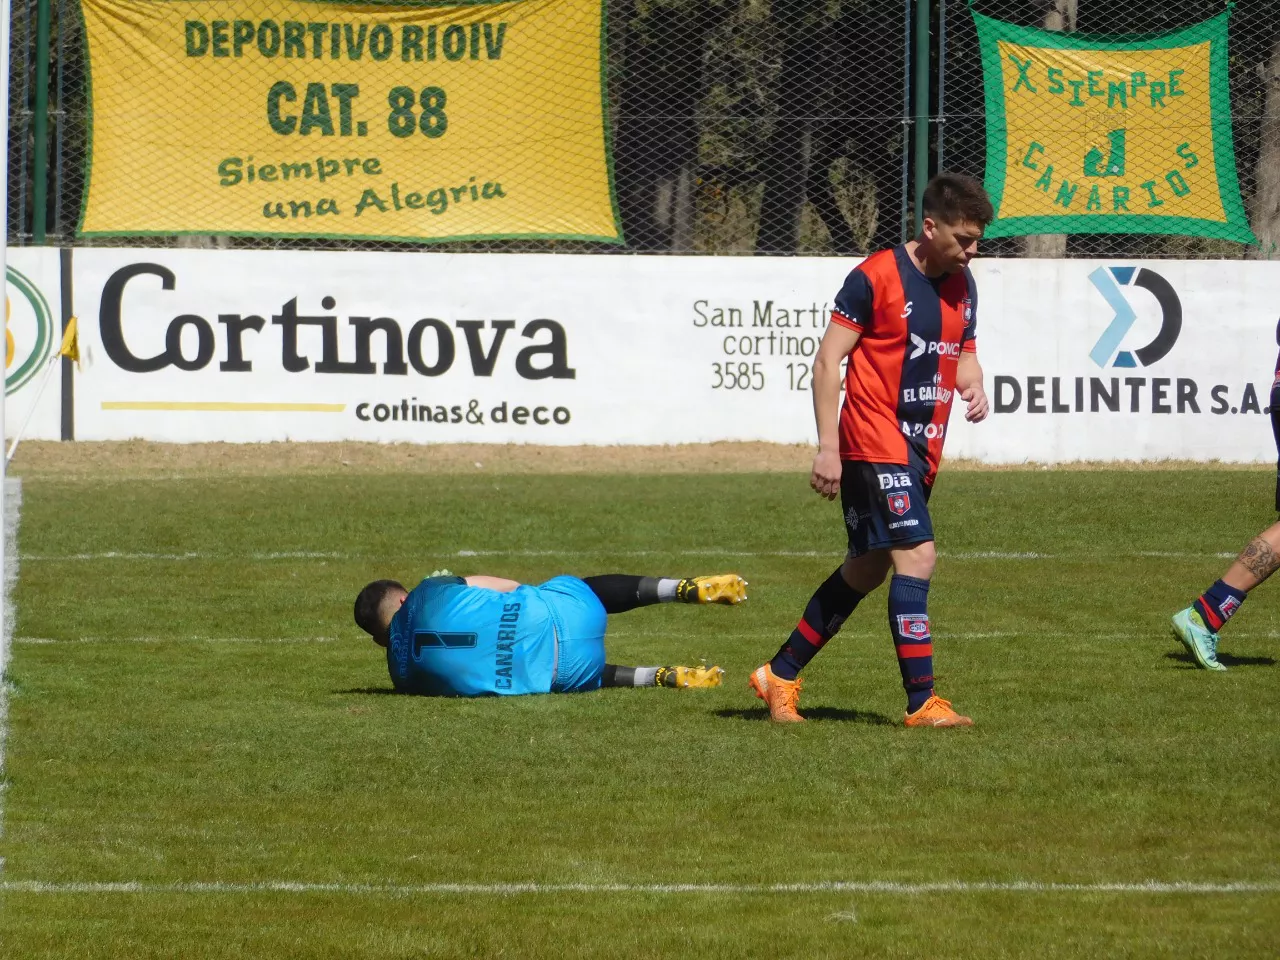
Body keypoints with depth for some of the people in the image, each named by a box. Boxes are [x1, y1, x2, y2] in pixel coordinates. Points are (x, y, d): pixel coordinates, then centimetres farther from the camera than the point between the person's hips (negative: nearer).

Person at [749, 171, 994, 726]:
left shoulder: (961, 286, 10)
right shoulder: (875, 278, -12)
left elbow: (964, 352, 24)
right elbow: (827, 361, -11)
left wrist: (972, 386, 0)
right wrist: (828, 447, -15)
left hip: (921, 451, 8)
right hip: (873, 445, -8)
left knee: (867, 569, 13)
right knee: (916, 556, -17)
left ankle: (780, 675, 26)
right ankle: (921, 701, -15)